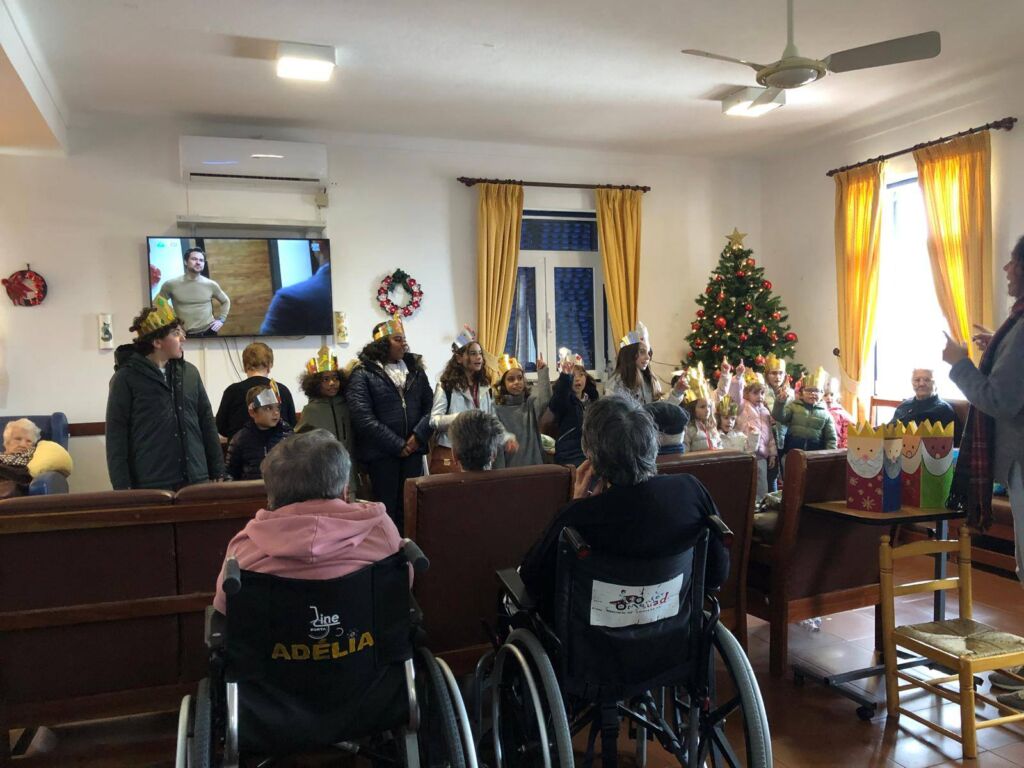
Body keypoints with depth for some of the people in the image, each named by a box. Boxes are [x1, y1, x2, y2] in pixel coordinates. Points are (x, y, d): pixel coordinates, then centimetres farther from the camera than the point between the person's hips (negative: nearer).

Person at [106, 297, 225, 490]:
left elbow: (207, 424, 13)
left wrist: (218, 473, 10)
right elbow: (116, 436, -4)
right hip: (150, 486, -4)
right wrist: (122, 488, -8)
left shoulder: (190, 372, 10)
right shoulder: (126, 378, -3)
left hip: (197, 482, 4)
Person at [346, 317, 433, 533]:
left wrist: (418, 436, -8)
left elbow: (430, 405, 8)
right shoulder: (363, 373, -6)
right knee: (387, 507, 2)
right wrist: (397, 445, -14)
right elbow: (364, 418, -15)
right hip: (381, 452, -4)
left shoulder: (414, 368, 11)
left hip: (412, 449, 4)